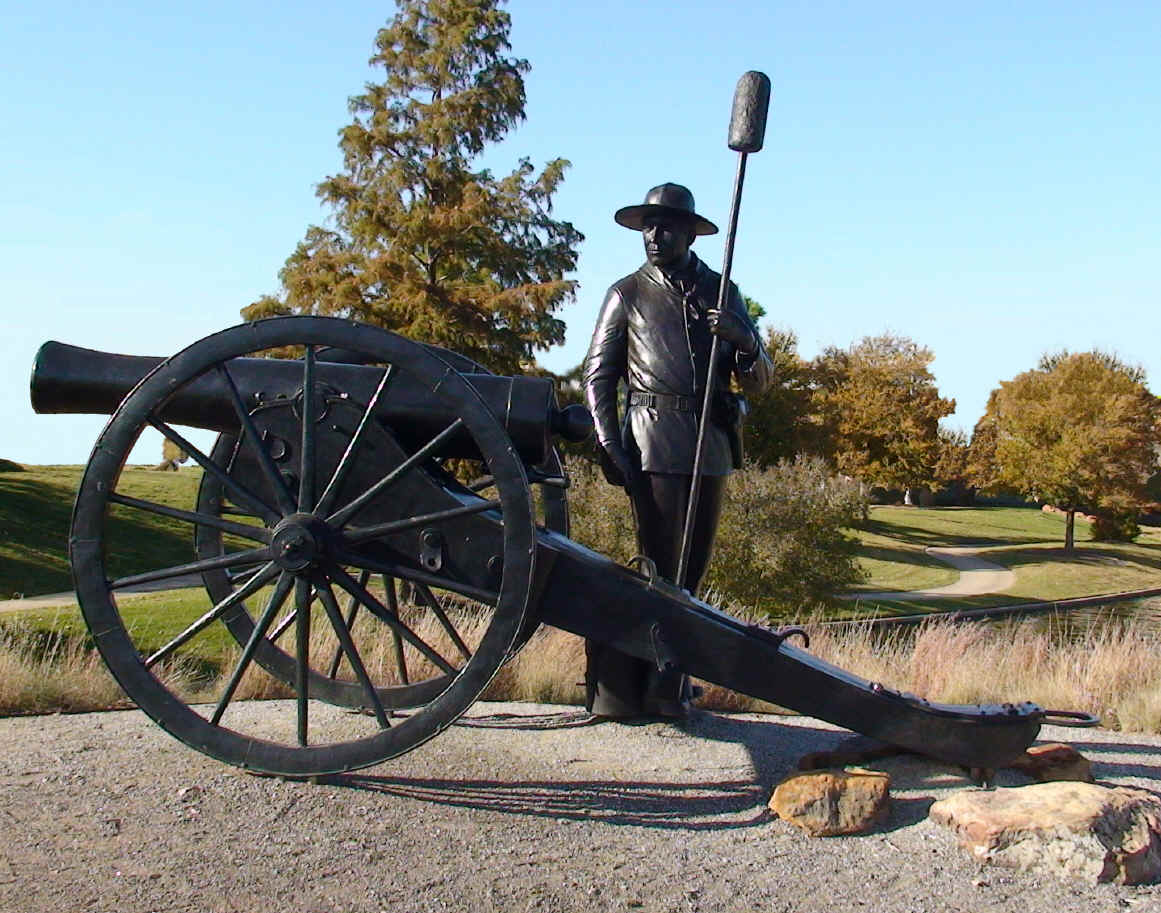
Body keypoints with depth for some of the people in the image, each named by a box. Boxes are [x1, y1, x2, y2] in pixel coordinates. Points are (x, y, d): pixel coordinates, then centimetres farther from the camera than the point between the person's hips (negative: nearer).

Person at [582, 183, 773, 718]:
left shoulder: (722, 292, 17)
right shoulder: (627, 294, 10)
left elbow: (760, 381, 13)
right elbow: (598, 376, 5)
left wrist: (744, 340, -9)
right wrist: (609, 446, -8)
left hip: (712, 444, 4)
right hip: (654, 439, -4)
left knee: (691, 567, 7)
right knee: (659, 567, -9)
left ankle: (667, 688, 18)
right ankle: (619, 692, -2)